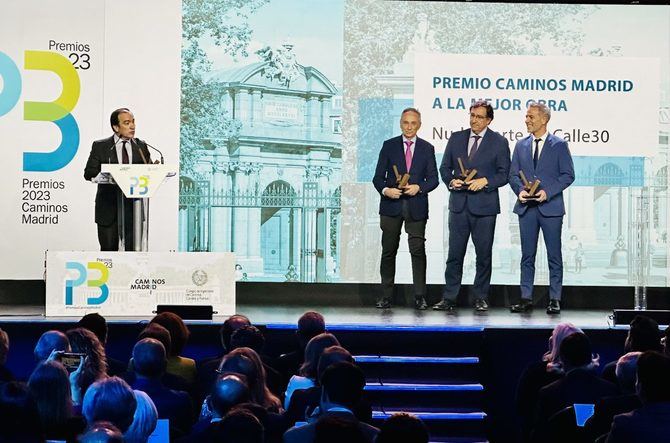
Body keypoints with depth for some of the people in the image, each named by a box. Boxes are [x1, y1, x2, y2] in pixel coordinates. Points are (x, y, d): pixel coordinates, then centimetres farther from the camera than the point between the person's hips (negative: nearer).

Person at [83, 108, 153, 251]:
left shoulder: (141, 147, 13)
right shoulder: (100, 146, 5)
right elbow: (89, 173, 1)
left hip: (134, 207, 1)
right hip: (108, 208, -1)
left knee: (133, 249, -5)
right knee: (109, 249, 1)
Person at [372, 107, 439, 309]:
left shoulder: (427, 148, 9)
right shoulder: (389, 146, 7)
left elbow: (433, 179, 6)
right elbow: (378, 177, 4)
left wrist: (419, 187, -13)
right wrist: (385, 190, -16)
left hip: (416, 207, 0)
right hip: (391, 206, 0)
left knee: (418, 251, -6)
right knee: (388, 251, 3)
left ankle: (420, 296, -2)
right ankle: (386, 296, 9)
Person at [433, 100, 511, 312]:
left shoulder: (499, 142, 2)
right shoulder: (456, 138, 10)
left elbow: (504, 174, 0)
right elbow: (445, 167, 13)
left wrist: (485, 181, -16)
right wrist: (451, 181, -7)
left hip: (484, 206, -2)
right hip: (459, 204, 2)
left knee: (483, 254, 3)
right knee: (454, 253, 1)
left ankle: (481, 298, 12)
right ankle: (449, 298, 4)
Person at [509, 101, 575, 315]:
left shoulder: (559, 145, 0)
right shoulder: (521, 145, 11)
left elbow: (568, 174, -4)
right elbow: (513, 174, 11)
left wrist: (548, 191, -15)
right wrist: (520, 191, -9)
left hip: (550, 207, -3)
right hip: (526, 207, 4)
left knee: (554, 255, 1)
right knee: (527, 255, 6)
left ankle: (555, 299, 5)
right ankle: (526, 298, 10)